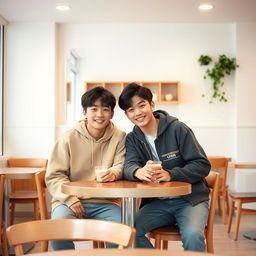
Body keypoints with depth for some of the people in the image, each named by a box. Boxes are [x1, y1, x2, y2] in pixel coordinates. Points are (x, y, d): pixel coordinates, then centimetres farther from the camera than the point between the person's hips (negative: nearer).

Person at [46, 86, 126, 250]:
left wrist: (114, 173, -26)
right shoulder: (69, 138, 0)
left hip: (105, 202, 1)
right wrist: (70, 199, -16)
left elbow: (121, 165, -1)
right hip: (71, 201, 0)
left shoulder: (119, 137, 4)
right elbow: (54, 176, 0)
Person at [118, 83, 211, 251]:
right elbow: (129, 166, -10)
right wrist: (139, 172, -36)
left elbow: (203, 165, -9)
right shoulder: (132, 139, 7)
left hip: (190, 198, -3)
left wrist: (170, 174, -26)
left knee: (192, 236, -32)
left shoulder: (177, 129, -6)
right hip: (156, 202, 4)